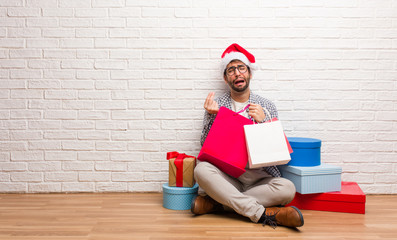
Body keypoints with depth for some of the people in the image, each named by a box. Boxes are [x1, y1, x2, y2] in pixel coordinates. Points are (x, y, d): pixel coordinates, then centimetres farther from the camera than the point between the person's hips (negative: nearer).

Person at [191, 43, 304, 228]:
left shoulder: (267, 106, 11)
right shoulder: (215, 106, 9)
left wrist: (263, 121, -8)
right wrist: (212, 116, -10)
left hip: (259, 177, 1)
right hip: (225, 176, -1)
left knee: (287, 189, -29)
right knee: (201, 170, -32)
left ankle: (215, 203, -20)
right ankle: (263, 213, -29)